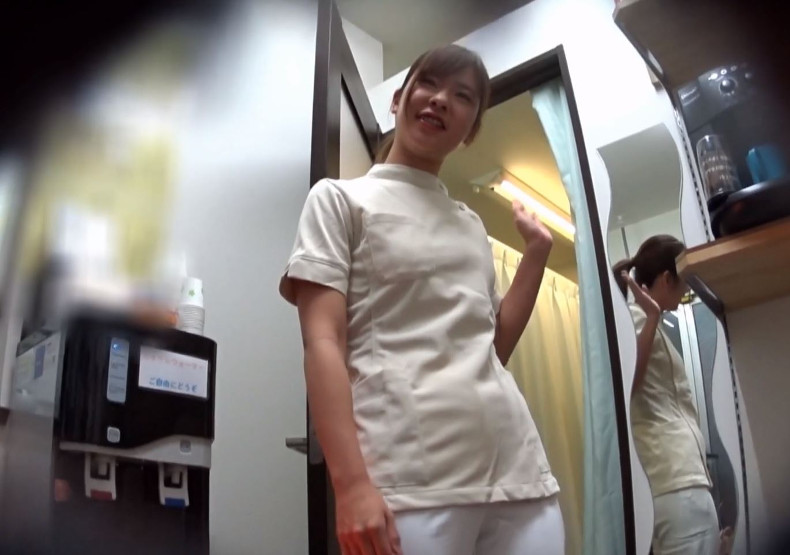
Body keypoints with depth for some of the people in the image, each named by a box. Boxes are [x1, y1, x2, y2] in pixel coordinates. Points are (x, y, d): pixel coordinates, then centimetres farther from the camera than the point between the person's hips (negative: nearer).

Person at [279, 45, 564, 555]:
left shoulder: (472, 225, 22)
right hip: (410, 478, -5)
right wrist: (351, 483, -16)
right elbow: (322, 343, -5)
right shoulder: (340, 198, 7)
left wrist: (537, 251, 15)